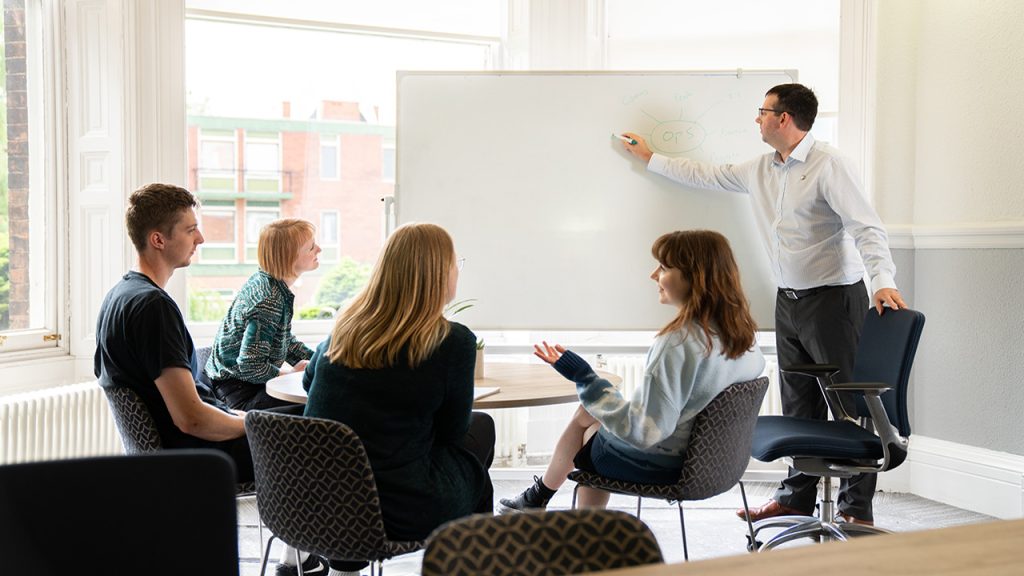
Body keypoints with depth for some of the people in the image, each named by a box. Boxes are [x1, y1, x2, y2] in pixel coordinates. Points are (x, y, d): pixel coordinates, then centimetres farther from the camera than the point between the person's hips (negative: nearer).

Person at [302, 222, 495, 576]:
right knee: (481, 428, 20)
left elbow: (309, 381, 18)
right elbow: (452, 431, -2)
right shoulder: (453, 341, -15)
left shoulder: (346, 326, 0)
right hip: (401, 513, -5)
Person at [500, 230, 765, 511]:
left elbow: (643, 430, -34)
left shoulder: (679, 341, -34)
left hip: (655, 463, -8)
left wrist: (584, 377, -29)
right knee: (588, 412, 24)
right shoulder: (740, 330, -7)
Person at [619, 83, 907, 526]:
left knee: (849, 405, -3)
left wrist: (882, 281, -36)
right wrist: (650, 158, 31)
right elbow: (706, 176, 25)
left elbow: (867, 228, -21)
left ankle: (857, 508, 4)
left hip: (833, 299, -7)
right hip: (788, 301, 8)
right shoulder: (761, 169, 10)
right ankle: (798, 495, 23)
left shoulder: (828, 164, -14)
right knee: (798, 406, 13)